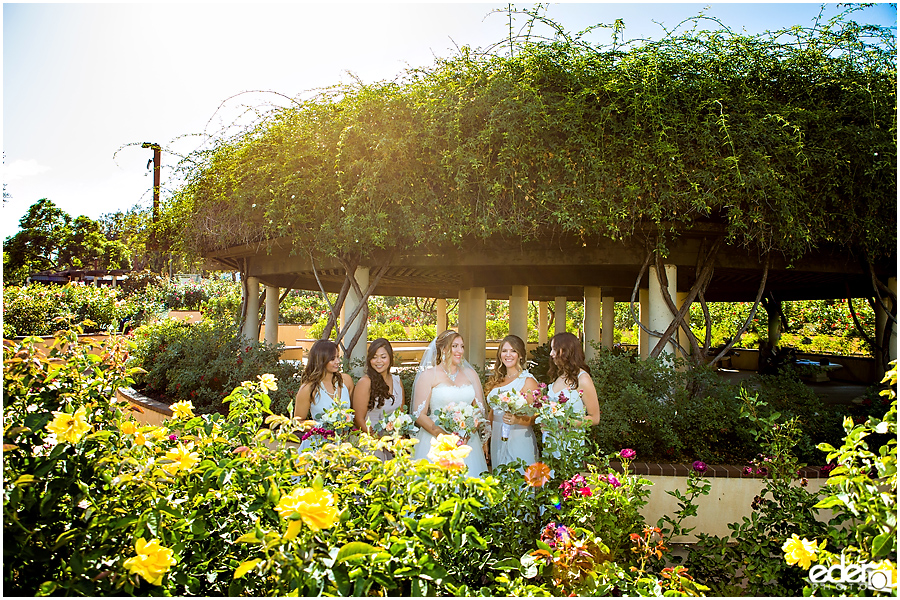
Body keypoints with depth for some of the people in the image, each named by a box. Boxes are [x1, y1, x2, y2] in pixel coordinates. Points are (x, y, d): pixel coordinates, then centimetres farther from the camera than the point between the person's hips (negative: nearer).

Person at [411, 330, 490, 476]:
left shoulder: (470, 374, 12)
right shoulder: (429, 375, 0)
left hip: (467, 442, 3)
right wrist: (443, 435, -17)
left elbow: (480, 410, 9)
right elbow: (419, 414, -4)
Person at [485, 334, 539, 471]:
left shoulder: (528, 381, -6)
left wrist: (517, 420, -27)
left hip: (518, 440, -6)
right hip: (497, 440, 6)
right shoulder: (496, 380, 12)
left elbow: (535, 417, -9)